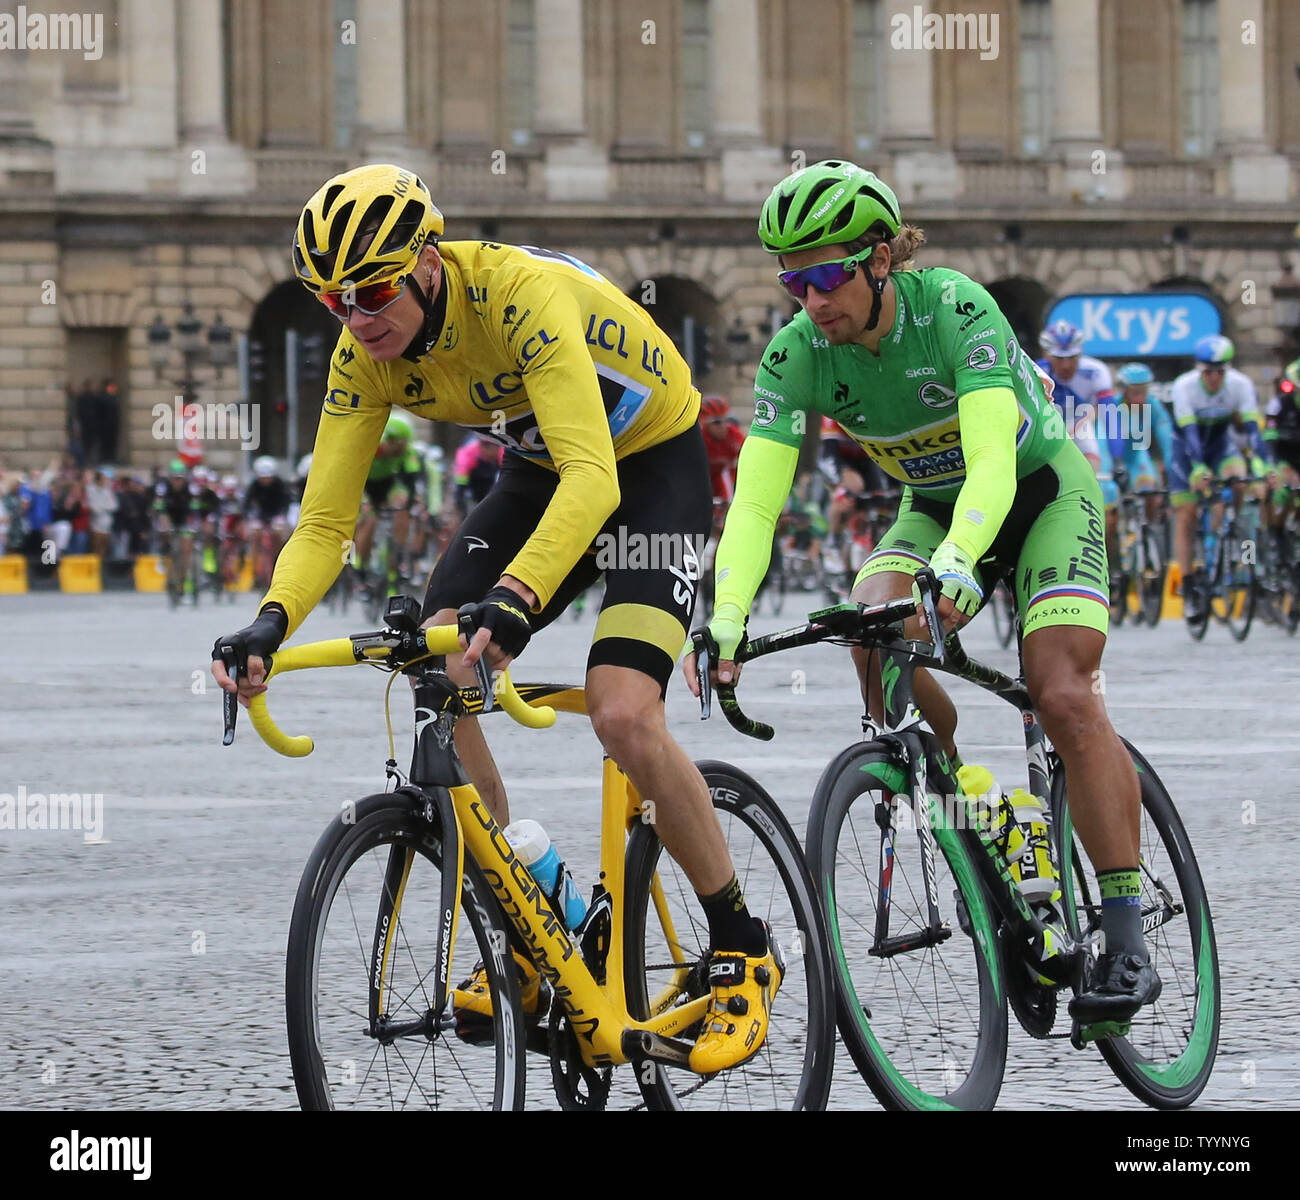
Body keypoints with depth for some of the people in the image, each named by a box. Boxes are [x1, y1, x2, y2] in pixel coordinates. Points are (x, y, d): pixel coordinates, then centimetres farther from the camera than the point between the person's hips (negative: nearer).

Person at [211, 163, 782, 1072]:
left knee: (623, 715, -24)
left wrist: (514, 600, -61)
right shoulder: (366, 353, -15)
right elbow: (325, 520, -14)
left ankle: (743, 951, -5)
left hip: (654, 463, -7)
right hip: (541, 473, 7)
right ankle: (521, 940, 0)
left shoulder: (521, 295, -36)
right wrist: (272, 622, -35)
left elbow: (593, 480, -46)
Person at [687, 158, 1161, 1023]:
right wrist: (728, 617, -45)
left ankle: (1128, 941, -15)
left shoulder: (954, 308, -32)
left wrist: (956, 564, -62)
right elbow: (756, 499, -28)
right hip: (933, 506, 4)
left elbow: (992, 463, -43)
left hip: (1042, 490, -4)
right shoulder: (796, 355, -20)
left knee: (1064, 695, -19)